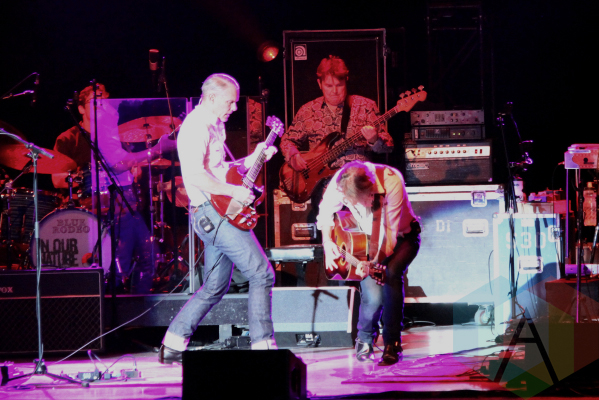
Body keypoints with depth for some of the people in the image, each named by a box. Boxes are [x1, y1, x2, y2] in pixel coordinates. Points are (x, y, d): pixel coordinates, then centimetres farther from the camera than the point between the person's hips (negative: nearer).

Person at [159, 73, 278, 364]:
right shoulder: (197, 126, -13)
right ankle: (263, 346, -7)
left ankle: (172, 347, 17)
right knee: (262, 274, -10)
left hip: (215, 215, 11)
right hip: (214, 211, -11)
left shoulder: (212, 126, 19)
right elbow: (194, 175, -25)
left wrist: (251, 160, 16)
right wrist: (234, 191, -21)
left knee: (216, 286, 15)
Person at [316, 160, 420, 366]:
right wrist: (328, 241, -16)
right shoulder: (339, 183, -26)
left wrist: (375, 262, -44)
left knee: (390, 273, -31)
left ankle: (392, 344, -18)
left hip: (402, 236, -2)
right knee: (373, 293, -19)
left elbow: (391, 235, -34)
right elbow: (326, 211, -2)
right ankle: (364, 340, 13)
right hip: (368, 239, 2)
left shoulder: (391, 181, -37)